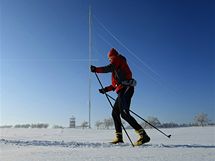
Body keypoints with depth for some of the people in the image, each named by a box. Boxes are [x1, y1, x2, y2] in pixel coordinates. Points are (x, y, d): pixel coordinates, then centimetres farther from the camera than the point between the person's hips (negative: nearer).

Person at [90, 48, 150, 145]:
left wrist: (96, 69, 0)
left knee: (124, 114, -19)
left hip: (125, 89, -10)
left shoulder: (117, 59, 7)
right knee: (115, 113, 12)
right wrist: (106, 89, 28)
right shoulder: (119, 66, 33)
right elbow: (117, 82, 29)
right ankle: (119, 137, 13)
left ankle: (143, 135, -22)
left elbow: (109, 68, -12)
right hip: (124, 90, 10)